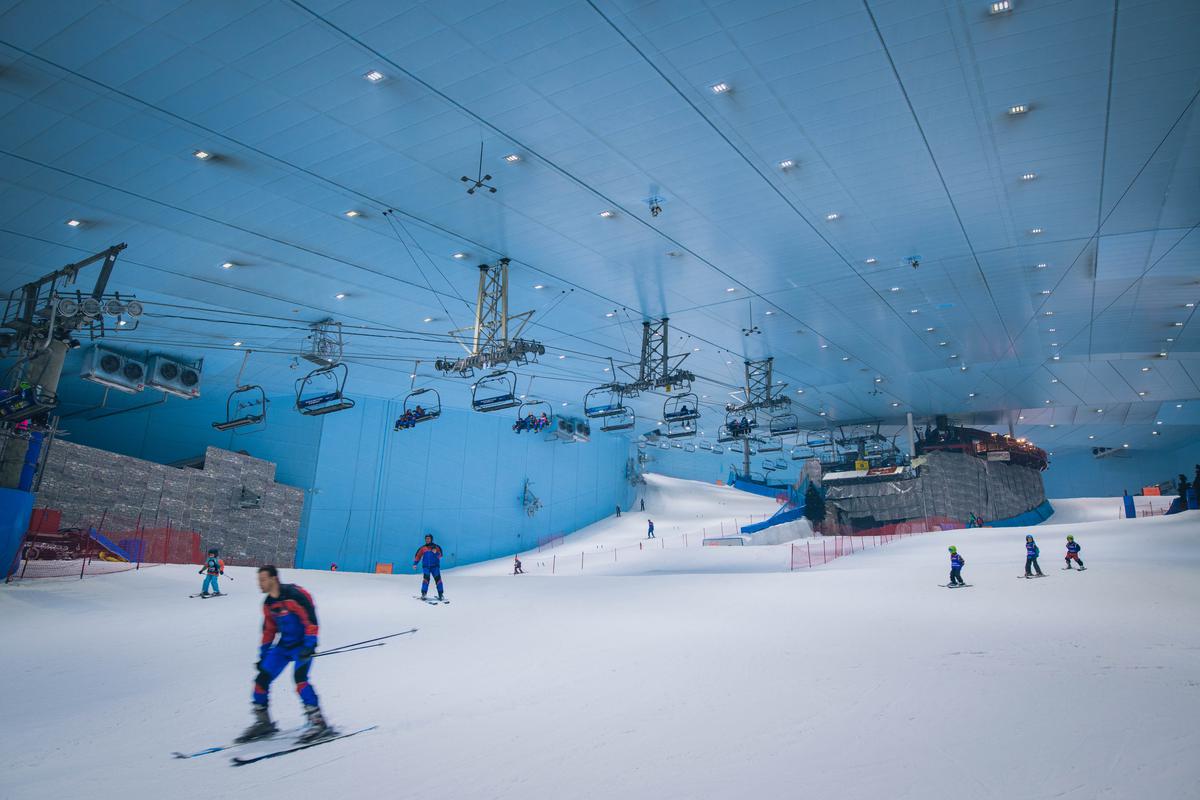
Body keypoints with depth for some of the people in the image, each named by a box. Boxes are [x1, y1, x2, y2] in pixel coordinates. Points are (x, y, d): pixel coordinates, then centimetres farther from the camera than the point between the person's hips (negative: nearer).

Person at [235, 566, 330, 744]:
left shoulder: (295, 595, -19)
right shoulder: (268, 603, 7)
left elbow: (311, 620, -20)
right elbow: (269, 630, 19)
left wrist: (309, 646, -26)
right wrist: (263, 655, 18)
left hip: (302, 646, -8)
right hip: (283, 646, 8)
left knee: (299, 678, -25)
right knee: (262, 678, 2)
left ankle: (319, 723, -19)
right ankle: (263, 722, 21)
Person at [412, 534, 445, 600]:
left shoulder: (436, 547, 6)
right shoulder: (422, 548, 9)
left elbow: (439, 556, -1)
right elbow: (418, 556, 12)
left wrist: (435, 553, -20)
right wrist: (415, 564, 2)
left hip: (435, 566, 0)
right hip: (426, 566, 0)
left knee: (438, 579, -7)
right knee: (426, 579, -17)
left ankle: (440, 594, 0)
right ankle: (423, 594, -11)